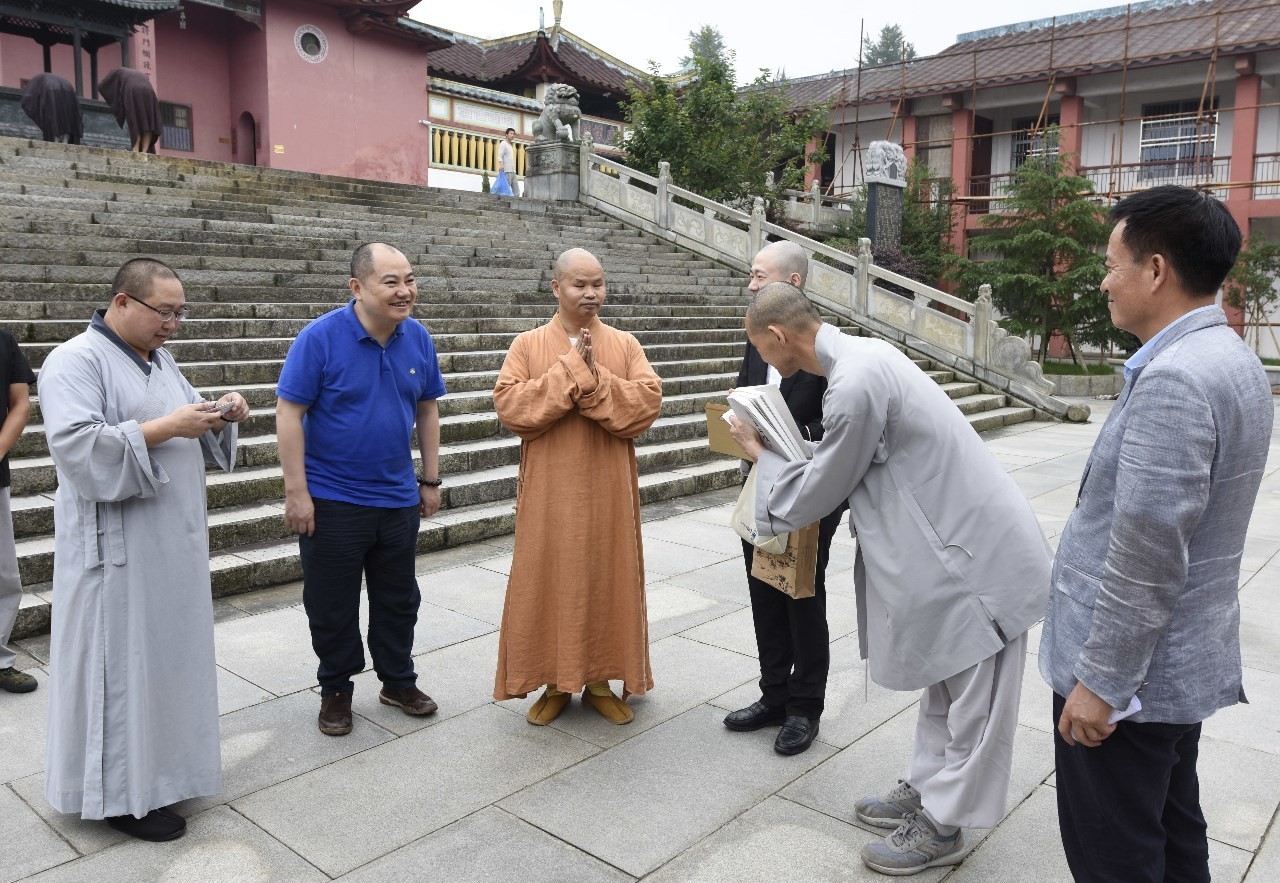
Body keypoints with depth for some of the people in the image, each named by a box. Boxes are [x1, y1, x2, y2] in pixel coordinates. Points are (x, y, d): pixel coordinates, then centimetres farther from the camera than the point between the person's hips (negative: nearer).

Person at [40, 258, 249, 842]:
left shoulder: (159, 360, 13)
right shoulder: (75, 362, -12)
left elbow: (192, 434, 18)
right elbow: (77, 448, -23)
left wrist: (220, 416, -3)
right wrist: (164, 428, -26)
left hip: (172, 542, 8)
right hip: (118, 549, -8)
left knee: (165, 655, 15)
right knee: (120, 667, 2)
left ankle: (158, 767, 30)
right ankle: (120, 795, 15)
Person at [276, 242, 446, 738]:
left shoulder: (418, 338, -1)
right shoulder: (321, 337, -15)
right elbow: (289, 413, -14)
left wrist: (431, 480, 8)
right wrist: (296, 492, -16)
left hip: (398, 498, 4)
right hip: (331, 500, -4)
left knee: (399, 600, 16)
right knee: (332, 605, 10)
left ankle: (398, 681, 34)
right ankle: (336, 690, 29)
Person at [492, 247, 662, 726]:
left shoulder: (625, 345, 3)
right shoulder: (527, 345, 1)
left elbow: (647, 402, -9)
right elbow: (509, 405, -13)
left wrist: (593, 377, -18)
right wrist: (571, 369, -16)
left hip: (608, 492, 1)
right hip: (549, 494, -1)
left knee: (607, 580, 8)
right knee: (548, 582, 6)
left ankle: (601, 680, 25)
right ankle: (554, 682, 22)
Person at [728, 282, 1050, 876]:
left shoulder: (854, 384, -26)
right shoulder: (862, 353, 4)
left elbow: (817, 495, -12)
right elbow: (847, 465, 14)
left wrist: (759, 454, 3)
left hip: (979, 555, -10)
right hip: (960, 537, 10)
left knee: (972, 700, 7)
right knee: (946, 682, 21)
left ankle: (940, 826, 20)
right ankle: (924, 787, 37)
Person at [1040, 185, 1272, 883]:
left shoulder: (1172, 379, -25)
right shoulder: (1230, 359, 8)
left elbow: (1147, 557, -27)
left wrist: (1099, 681, -18)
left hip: (1130, 674, -10)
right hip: (1184, 663, 10)